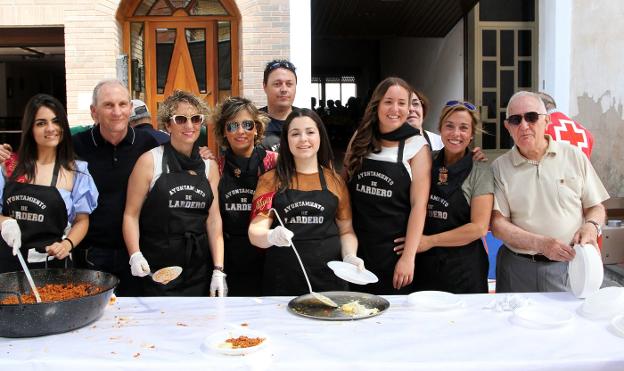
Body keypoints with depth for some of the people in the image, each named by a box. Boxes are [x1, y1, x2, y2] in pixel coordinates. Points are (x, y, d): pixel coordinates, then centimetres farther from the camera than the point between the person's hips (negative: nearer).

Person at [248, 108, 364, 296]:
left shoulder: (335, 181, 7)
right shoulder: (270, 180, 3)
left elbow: (346, 230, 13)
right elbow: (256, 231, -4)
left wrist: (350, 256, -7)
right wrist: (271, 237, -26)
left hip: (328, 279, 1)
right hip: (282, 281, -1)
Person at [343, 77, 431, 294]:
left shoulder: (417, 146, -4)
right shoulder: (361, 140, 5)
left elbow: (419, 205, -8)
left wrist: (408, 257, -14)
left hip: (394, 250, -2)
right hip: (357, 247, 3)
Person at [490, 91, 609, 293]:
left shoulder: (574, 157, 3)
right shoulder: (499, 168, 0)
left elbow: (596, 207, 10)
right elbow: (498, 224, -6)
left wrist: (591, 226, -13)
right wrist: (540, 244, -19)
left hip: (569, 265, 1)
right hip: (518, 269, 0)